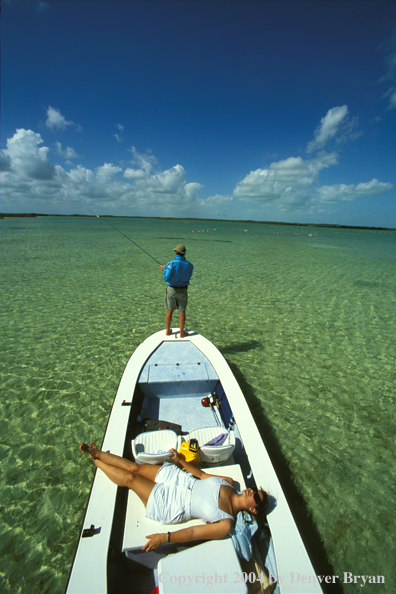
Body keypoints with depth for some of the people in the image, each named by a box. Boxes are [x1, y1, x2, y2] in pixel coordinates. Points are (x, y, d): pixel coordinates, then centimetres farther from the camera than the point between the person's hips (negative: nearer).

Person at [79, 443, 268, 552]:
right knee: (133, 467, -2)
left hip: (168, 506, -4)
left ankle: (96, 462, 17)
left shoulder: (226, 524, -17)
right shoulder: (228, 482, -2)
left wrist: (164, 537, -25)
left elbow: (193, 532, -19)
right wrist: (181, 460, 7)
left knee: (129, 478, -8)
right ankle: (97, 453, 19)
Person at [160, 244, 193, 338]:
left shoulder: (171, 264, -16)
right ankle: (182, 333, 19)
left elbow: (167, 279, -18)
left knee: (170, 311, 13)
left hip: (171, 290, -1)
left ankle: (168, 331, 28)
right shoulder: (189, 265, -4)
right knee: (182, 312, 11)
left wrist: (165, 269, 1)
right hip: (182, 290, 1)